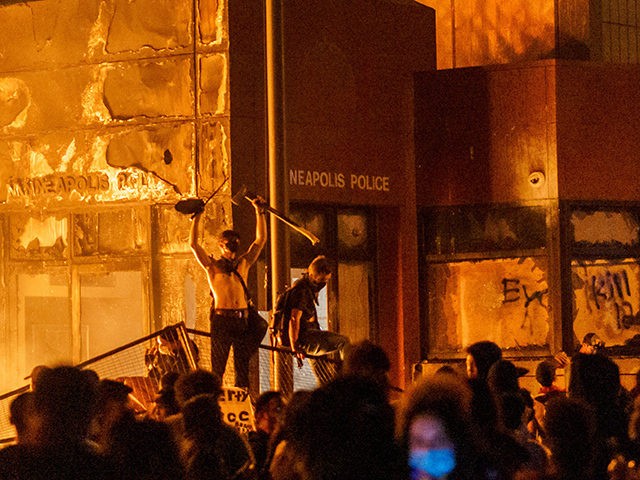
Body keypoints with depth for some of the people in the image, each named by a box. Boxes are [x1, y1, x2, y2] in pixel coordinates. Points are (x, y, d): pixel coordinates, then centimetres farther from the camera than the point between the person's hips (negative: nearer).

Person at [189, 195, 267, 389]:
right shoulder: (213, 265, 5)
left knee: (242, 366, 6)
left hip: (242, 319, 4)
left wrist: (259, 212, 17)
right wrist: (197, 217, -6)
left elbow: (261, 239, 20)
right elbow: (193, 244, -5)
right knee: (218, 367, -3)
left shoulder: (244, 263, 16)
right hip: (222, 320, -4)